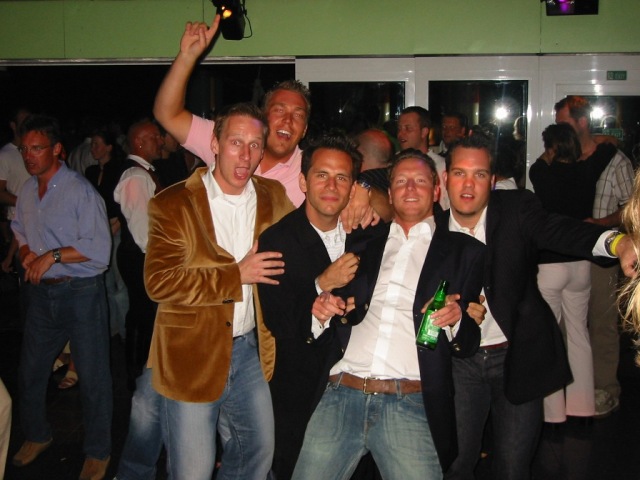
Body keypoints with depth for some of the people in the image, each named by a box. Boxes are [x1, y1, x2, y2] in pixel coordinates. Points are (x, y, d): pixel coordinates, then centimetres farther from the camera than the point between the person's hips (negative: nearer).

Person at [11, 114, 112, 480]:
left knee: (93, 377, 4)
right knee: (31, 370, 18)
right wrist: (27, 254, 4)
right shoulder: (28, 190, 7)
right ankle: (37, 436, 41)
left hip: (81, 293, -7)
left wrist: (53, 255, -20)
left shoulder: (81, 191, -15)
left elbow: (100, 249, -20)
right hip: (42, 291, 7)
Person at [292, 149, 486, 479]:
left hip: (410, 406, -2)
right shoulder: (364, 245, 20)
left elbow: (470, 344, 7)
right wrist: (323, 313, 1)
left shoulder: (465, 251, 11)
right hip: (341, 395, 3)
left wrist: (455, 320, -14)